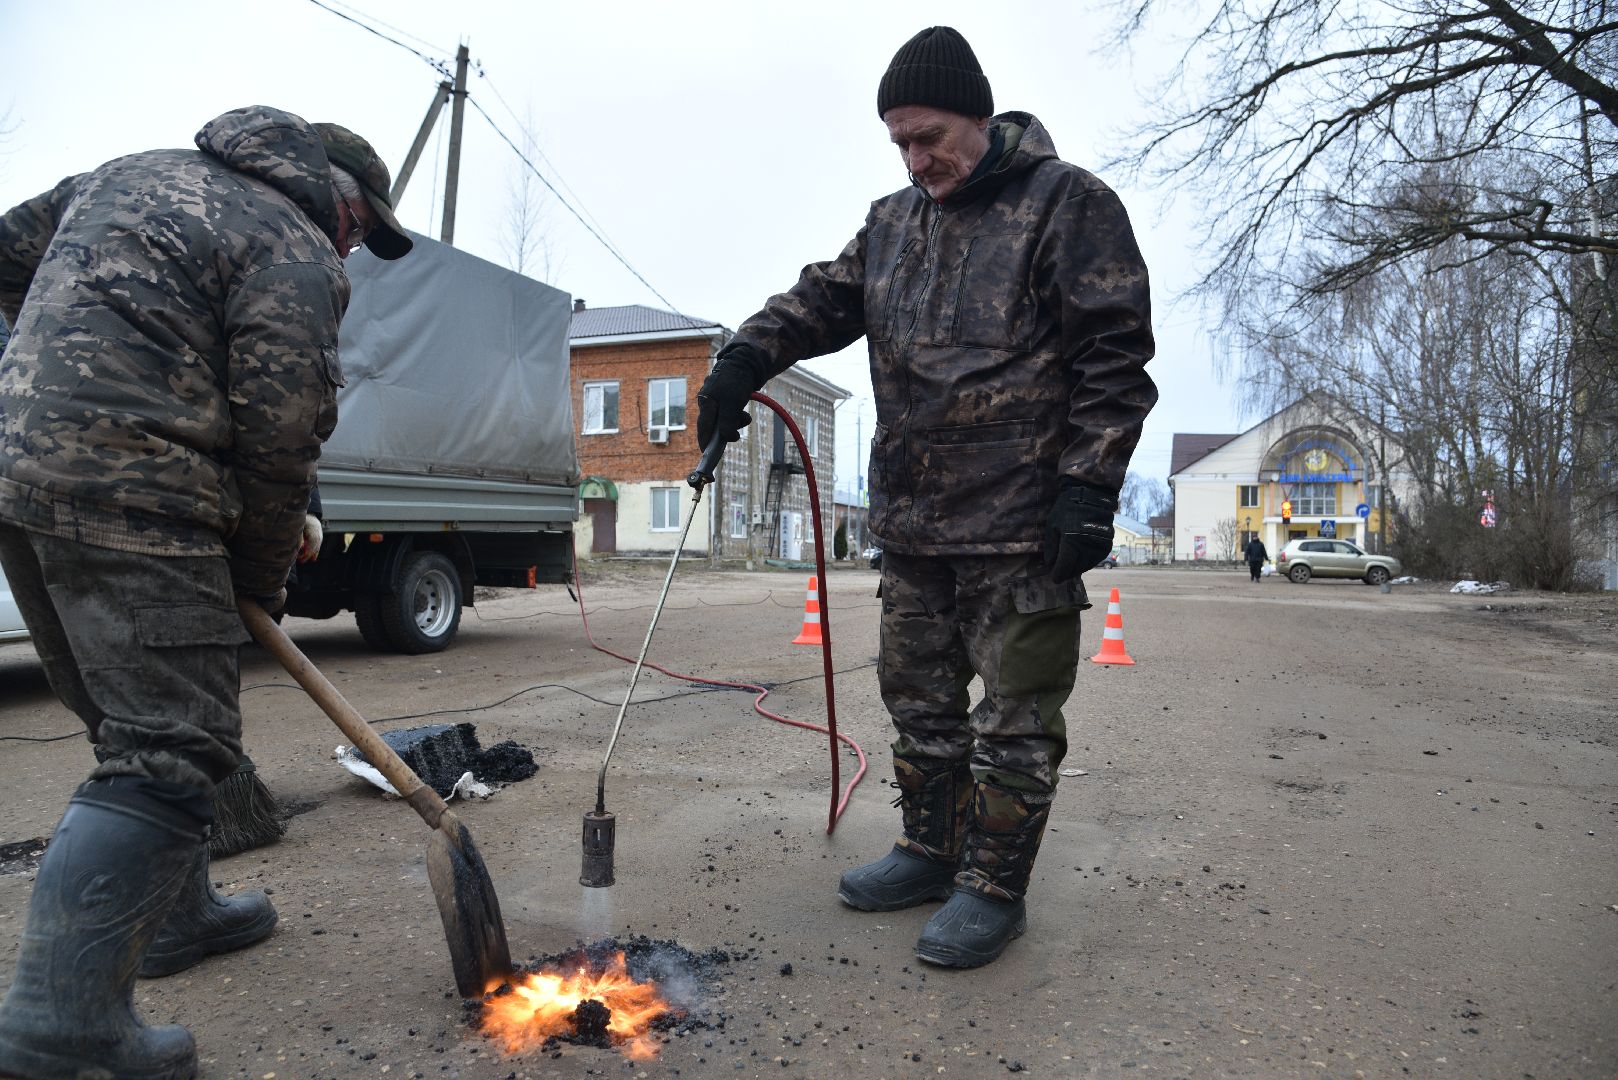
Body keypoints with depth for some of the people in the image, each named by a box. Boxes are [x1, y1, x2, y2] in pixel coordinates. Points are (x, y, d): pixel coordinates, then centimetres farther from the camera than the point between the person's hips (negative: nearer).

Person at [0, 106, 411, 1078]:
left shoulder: (130, 174, 21)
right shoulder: (298, 255, -5)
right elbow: (278, 440, -9)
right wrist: (262, 581, 2)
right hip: (128, 499, -9)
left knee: (137, 719, 19)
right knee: (169, 749, -9)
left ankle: (174, 915, 32)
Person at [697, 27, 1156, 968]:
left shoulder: (1066, 203, -4)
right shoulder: (893, 222, 15)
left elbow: (1116, 358, -9)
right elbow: (824, 300, 16)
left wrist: (1089, 486, -15)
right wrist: (747, 357, -4)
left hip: (1022, 526, -7)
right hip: (911, 521, 7)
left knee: (1014, 714, 2)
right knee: (919, 697, 16)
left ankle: (995, 888, 16)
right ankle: (932, 852, 33)